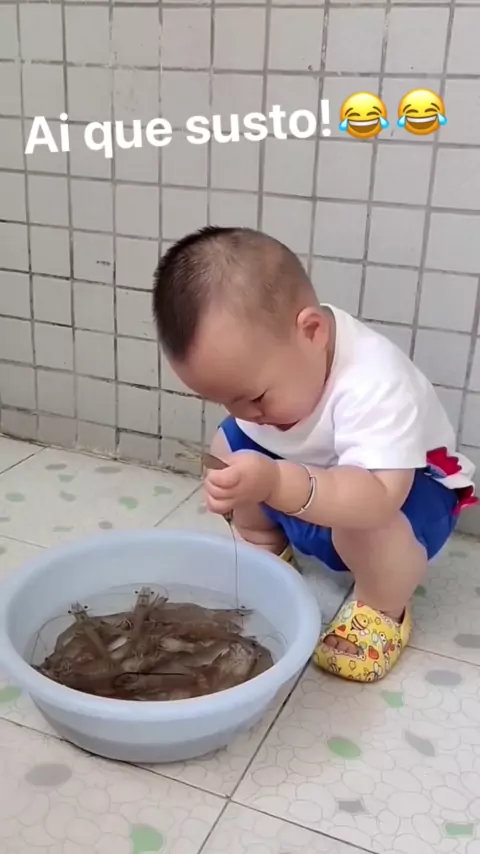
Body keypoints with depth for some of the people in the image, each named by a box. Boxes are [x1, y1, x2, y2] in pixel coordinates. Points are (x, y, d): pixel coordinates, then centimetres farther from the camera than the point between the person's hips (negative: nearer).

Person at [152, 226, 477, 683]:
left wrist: (275, 483, -65)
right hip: (313, 468, 6)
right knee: (230, 444, -8)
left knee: (363, 522, -37)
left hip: (405, 486, -6)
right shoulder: (263, 361, -20)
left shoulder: (373, 385, -40)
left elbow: (378, 500, -52)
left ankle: (384, 610, -7)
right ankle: (266, 550, 10)